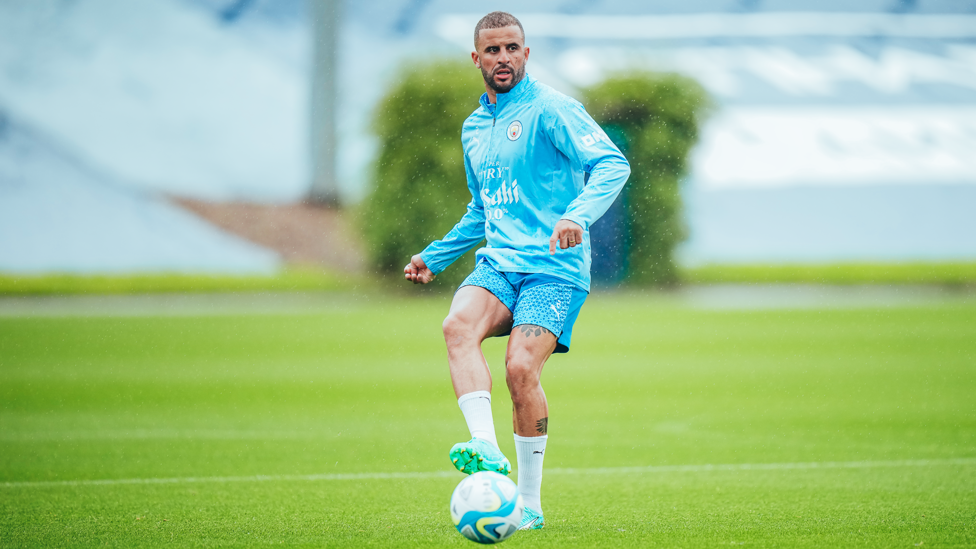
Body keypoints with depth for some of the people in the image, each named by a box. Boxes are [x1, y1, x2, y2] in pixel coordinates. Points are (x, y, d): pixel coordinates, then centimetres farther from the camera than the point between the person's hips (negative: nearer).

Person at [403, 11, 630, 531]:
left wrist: (578, 215, -31)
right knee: (458, 325, -27)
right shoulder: (474, 127, 20)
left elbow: (612, 164, -15)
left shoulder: (550, 109, -3)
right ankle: (486, 448, -38)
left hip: (553, 268, -6)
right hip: (498, 260, 6)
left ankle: (530, 504, -5)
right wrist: (436, 256, 32)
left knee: (521, 369, -20)